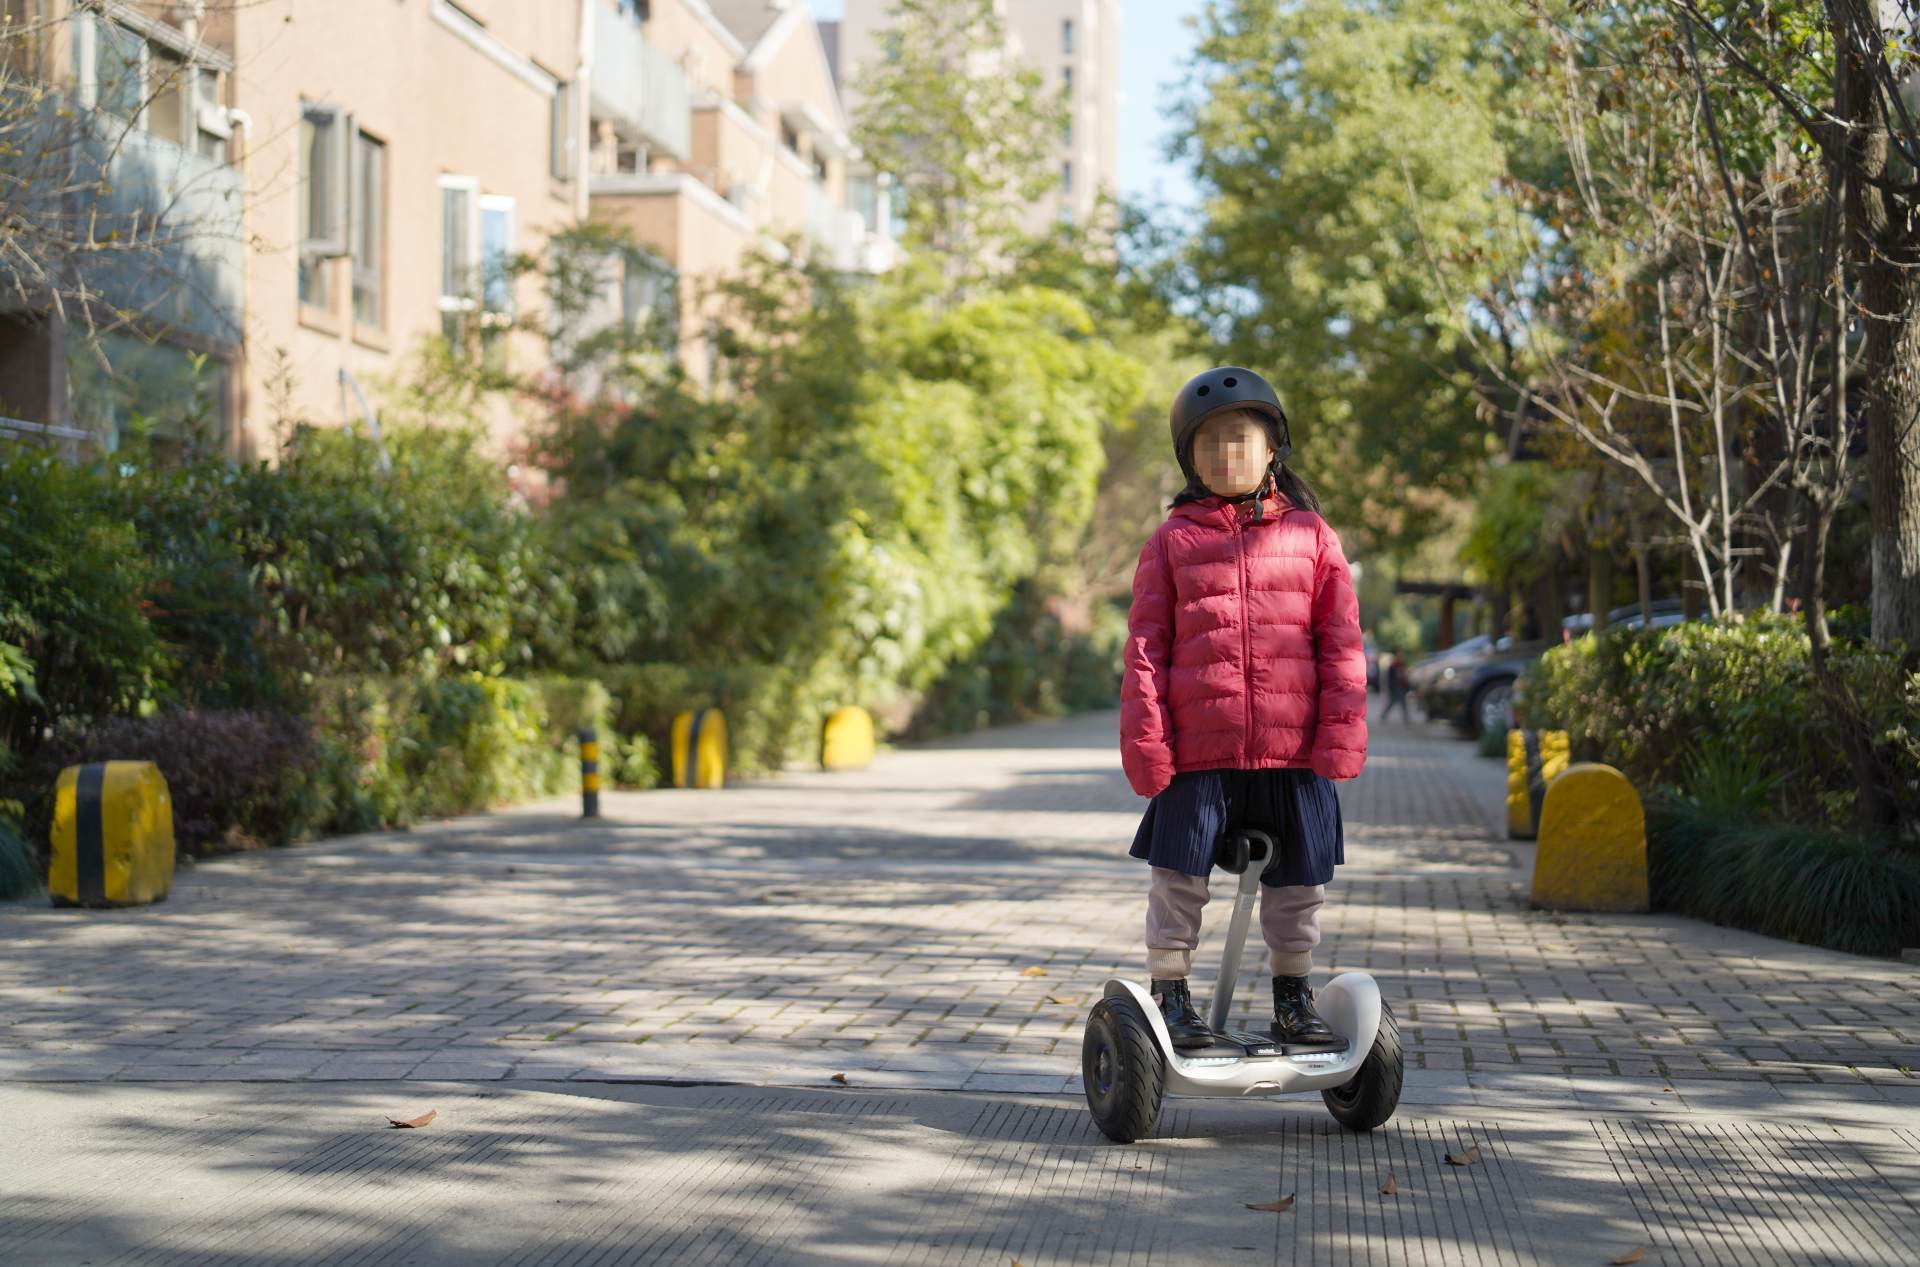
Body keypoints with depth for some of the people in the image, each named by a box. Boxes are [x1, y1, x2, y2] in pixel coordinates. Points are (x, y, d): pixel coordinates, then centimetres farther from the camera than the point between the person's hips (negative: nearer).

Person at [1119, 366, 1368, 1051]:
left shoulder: (1310, 535, 9)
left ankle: (1293, 999, 26)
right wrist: (1146, 745, -4)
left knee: (1299, 881, 9)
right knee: (1179, 879, 1)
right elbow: (1145, 648, 4)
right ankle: (1170, 994, 17)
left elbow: (1340, 641, 6)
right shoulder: (1171, 542, 7)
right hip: (1197, 753, -1)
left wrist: (1339, 736, -3)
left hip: (1293, 751, 1)